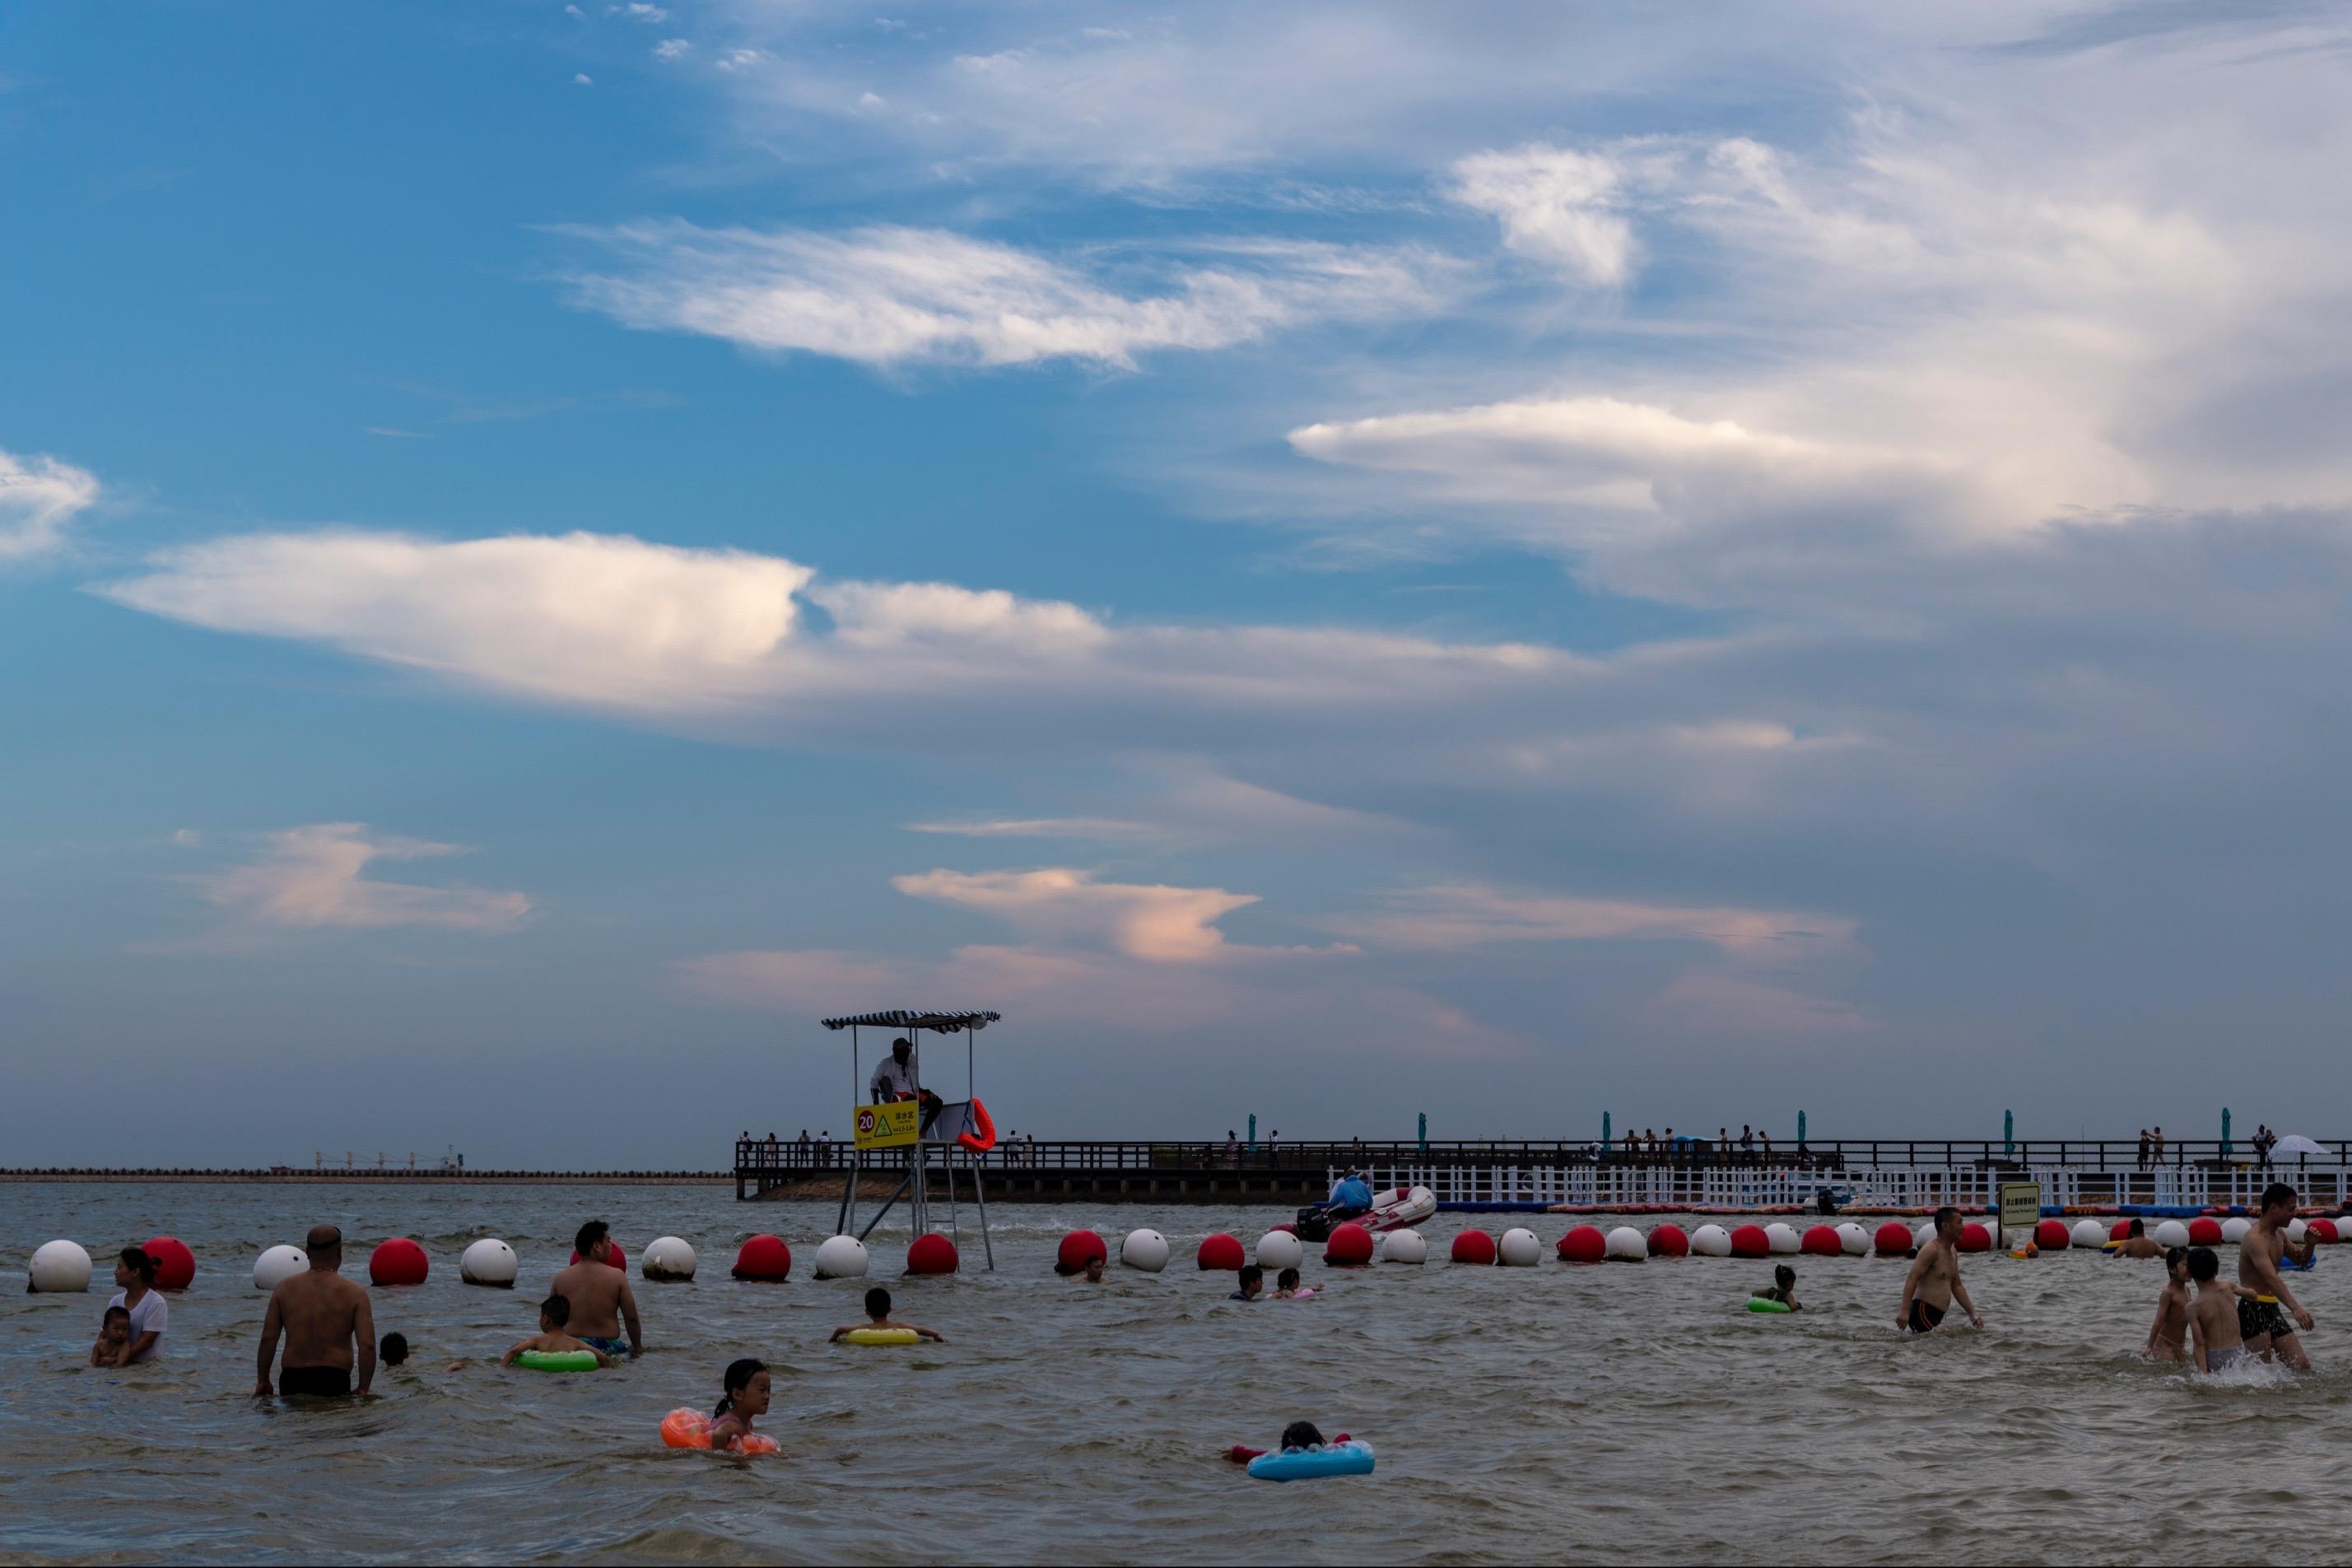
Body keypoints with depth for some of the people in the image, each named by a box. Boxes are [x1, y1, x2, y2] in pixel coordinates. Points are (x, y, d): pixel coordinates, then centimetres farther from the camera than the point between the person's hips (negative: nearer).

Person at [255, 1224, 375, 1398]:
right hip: (334, 1382, -2)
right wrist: (363, 1389, 3)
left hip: (292, 1381, 2)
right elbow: (367, 1345, -3)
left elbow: (268, 1339, 7)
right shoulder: (354, 1293, 3)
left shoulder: (285, 1288, 9)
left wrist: (262, 1381, 15)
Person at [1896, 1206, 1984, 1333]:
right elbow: (1911, 1280, -22)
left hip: (1937, 1316, 10)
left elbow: (1956, 1286, 27)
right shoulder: (1931, 1250, -12)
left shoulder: (1952, 1252, 18)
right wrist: (1905, 1310, -34)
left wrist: (1973, 1314, 22)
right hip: (1923, 1313, -10)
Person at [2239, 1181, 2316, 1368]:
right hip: (2253, 1311, -10)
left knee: (2302, 1366, 7)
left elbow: (2301, 1259, 29)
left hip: (2272, 1310, 10)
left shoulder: (2279, 1234, 14)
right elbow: (2271, 1278, -33)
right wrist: (2296, 1308, -45)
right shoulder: (2256, 1239, -19)